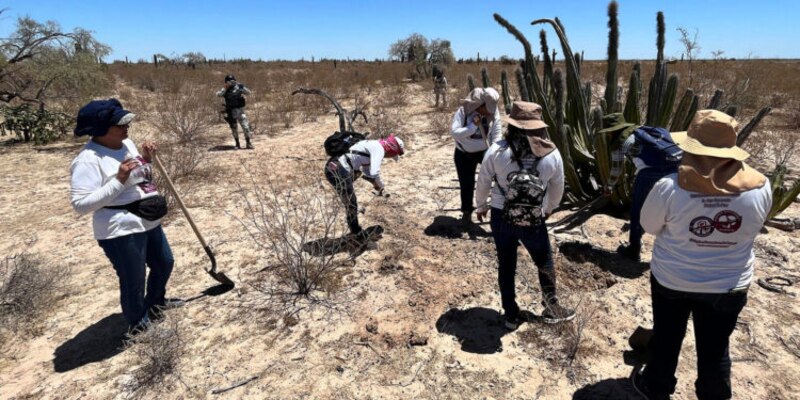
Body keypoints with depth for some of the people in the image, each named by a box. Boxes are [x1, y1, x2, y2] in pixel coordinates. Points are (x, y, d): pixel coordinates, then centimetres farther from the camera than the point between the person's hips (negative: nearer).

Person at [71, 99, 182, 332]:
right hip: (121, 231, -9)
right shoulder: (88, 160, -19)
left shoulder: (127, 144, 7)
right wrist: (118, 180, -27)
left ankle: (155, 302, 52)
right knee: (133, 282, 5)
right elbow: (81, 205, -23)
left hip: (149, 222, 9)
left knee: (165, 264, 25)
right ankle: (139, 326, 29)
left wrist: (147, 160, 0)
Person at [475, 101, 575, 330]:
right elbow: (558, 189, 6)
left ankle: (511, 315, 29)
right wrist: (549, 209, 26)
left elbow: (483, 183, -2)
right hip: (533, 220, 0)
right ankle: (551, 309, 38)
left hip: (501, 216, 0)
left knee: (506, 265, 16)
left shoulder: (496, 151, -12)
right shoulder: (552, 155, -7)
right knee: (545, 263, 23)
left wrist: (481, 206, 17)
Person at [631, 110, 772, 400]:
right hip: (729, 286, 2)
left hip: (672, 280, -1)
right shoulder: (761, 187, -15)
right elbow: (752, 228, 3)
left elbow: (649, 226, -9)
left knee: (666, 339, 20)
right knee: (715, 348, 21)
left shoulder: (670, 187, -25)